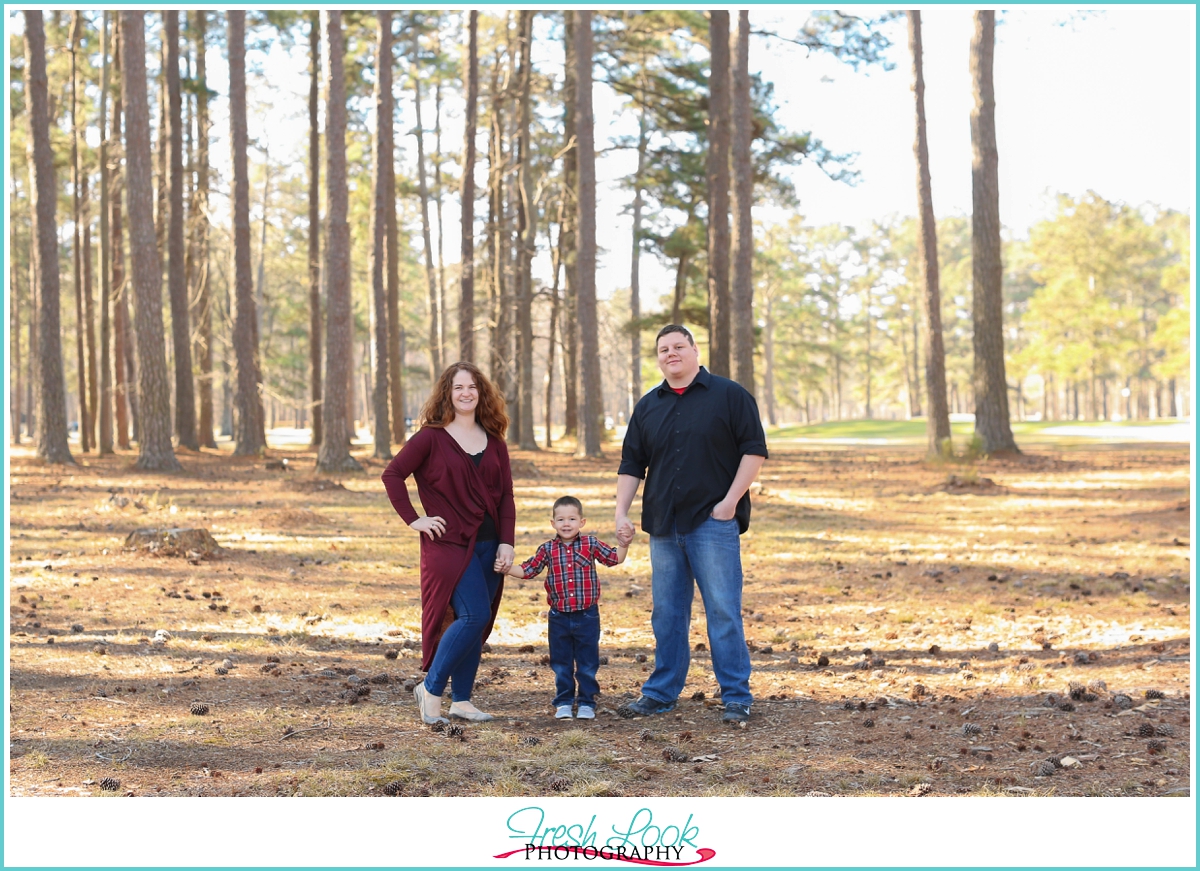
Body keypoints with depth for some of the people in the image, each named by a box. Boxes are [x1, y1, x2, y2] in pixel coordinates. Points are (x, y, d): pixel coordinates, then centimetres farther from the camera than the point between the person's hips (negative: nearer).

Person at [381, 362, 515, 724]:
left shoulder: (494, 442, 11)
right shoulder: (432, 437, -3)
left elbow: (506, 497, 10)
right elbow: (392, 474, -6)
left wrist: (506, 542, 0)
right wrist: (413, 519, -10)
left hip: (488, 545, 6)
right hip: (449, 543, -6)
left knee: (479, 623, 6)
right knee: (473, 615, -16)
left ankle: (461, 700, 16)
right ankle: (430, 689, -2)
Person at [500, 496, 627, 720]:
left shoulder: (591, 544, -2)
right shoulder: (548, 549, 1)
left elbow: (615, 558, 2)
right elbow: (528, 570, 4)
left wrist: (624, 543, -14)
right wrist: (506, 569, -9)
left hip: (587, 616, -1)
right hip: (559, 617, 1)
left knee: (587, 664, 6)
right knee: (561, 664, 11)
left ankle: (586, 702, 18)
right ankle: (563, 702, 22)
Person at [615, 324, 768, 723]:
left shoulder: (730, 395, 0)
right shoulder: (648, 406, 14)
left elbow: (754, 450, -3)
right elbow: (631, 464, 15)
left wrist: (730, 501, -11)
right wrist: (621, 514, 4)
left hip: (713, 522, -5)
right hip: (663, 525, 5)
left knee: (723, 611, -5)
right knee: (666, 615, 10)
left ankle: (737, 698, 2)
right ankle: (660, 693, 19)